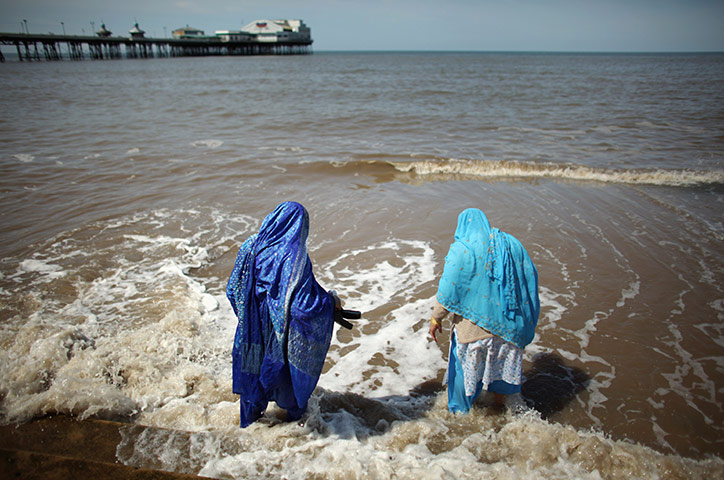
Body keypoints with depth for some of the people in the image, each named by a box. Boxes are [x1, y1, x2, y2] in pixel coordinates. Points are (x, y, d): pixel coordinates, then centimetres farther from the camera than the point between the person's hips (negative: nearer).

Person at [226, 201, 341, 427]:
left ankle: (251, 417, 48)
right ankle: (295, 412, 48)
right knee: (290, 369, 23)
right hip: (282, 336, -4)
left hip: (253, 331, 5)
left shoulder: (250, 247, -10)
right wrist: (330, 300, -10)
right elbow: (304, 306, -29)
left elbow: (232, 290, -2)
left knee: (252, 369, 26)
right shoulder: (294, 258, -27)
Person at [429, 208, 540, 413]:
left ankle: (460, 411, 33)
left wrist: (436, 318, -2)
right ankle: (500, 400, 48)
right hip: (507, 322, 5)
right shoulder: (511, 244, 1)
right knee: (503, 359, 27)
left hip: (474, 325, -4)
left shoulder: (460, 250, -14)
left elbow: (448, 290, -16)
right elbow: (530, 276, 4)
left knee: (466, 366, 16)